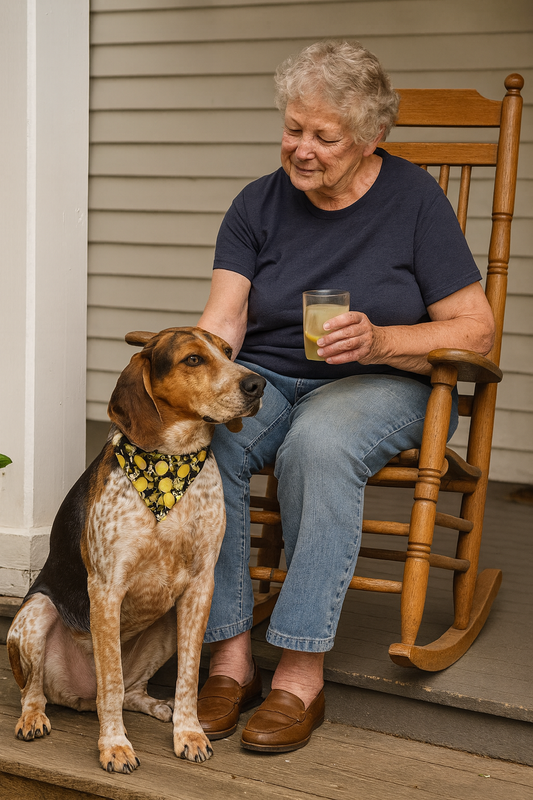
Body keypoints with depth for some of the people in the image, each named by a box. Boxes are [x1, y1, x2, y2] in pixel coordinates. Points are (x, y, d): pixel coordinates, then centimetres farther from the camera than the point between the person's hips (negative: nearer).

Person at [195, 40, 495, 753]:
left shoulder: (414, 199, -3)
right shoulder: (259, 203, 6)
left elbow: (477, 329, -6)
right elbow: (221, 321, -5)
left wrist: (379, 341, -22)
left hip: (381, 385, -3)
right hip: (266, 377, 3)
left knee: (318, 444, -37)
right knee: (199, 439, -30)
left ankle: (301, 677, -31)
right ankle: (230, 659, -22)